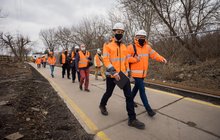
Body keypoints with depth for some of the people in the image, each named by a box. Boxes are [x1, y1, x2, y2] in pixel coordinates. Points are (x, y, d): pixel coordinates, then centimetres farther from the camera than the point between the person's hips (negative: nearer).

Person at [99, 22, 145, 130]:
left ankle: (132, 119, 10)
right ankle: (102, 105, 46)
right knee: (109, 93, 14)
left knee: (129, 96, -1)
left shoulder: (124, 46, 11)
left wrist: (126, 72, 16)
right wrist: (114, 73, -22)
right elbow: (106, 60, -15)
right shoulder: (108, 45, -7)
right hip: (111, 75, -4)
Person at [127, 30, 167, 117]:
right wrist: (135, 59, -23)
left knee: (137, 87, 20)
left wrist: (161, 59, -10)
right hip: (136, 72, -7)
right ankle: (148, 108, 6)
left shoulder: (147, 47, 10)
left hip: (143, 72, 7)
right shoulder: (131, 47, -9)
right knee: (142, 89, -4)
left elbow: (154, 54, 6)